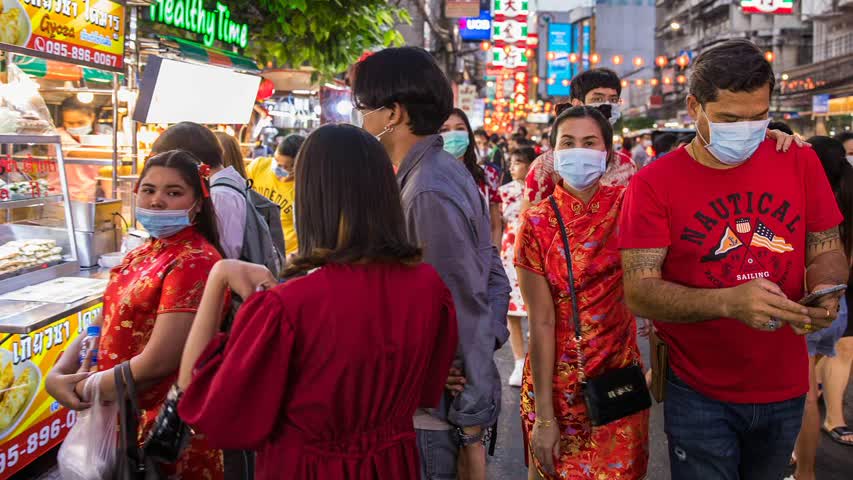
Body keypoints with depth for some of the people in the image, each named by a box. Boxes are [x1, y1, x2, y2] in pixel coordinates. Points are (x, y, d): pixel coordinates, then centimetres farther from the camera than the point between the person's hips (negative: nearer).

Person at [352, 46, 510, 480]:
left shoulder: (429, 193, -22)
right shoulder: (446, 171, 7)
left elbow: (467, 311, -22)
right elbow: (494, 279, 11)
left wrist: (472, 431, -16)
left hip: (437, 412, -9)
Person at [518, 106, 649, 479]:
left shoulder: (627, 205, -4)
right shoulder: (537, 223, -10)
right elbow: (541, 322, -12)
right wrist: (544, 415, -14)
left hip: (621, 376, 2)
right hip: (556, 381, -2)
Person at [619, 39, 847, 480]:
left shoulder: (800, 162, -2)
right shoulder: (654, 184, -13)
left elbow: (827, 250, 6)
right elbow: (639, 293, -18)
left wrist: (825, 291, -18)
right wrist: (729, 302, -34)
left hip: (785, 390, 4)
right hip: (700, 395, -4)